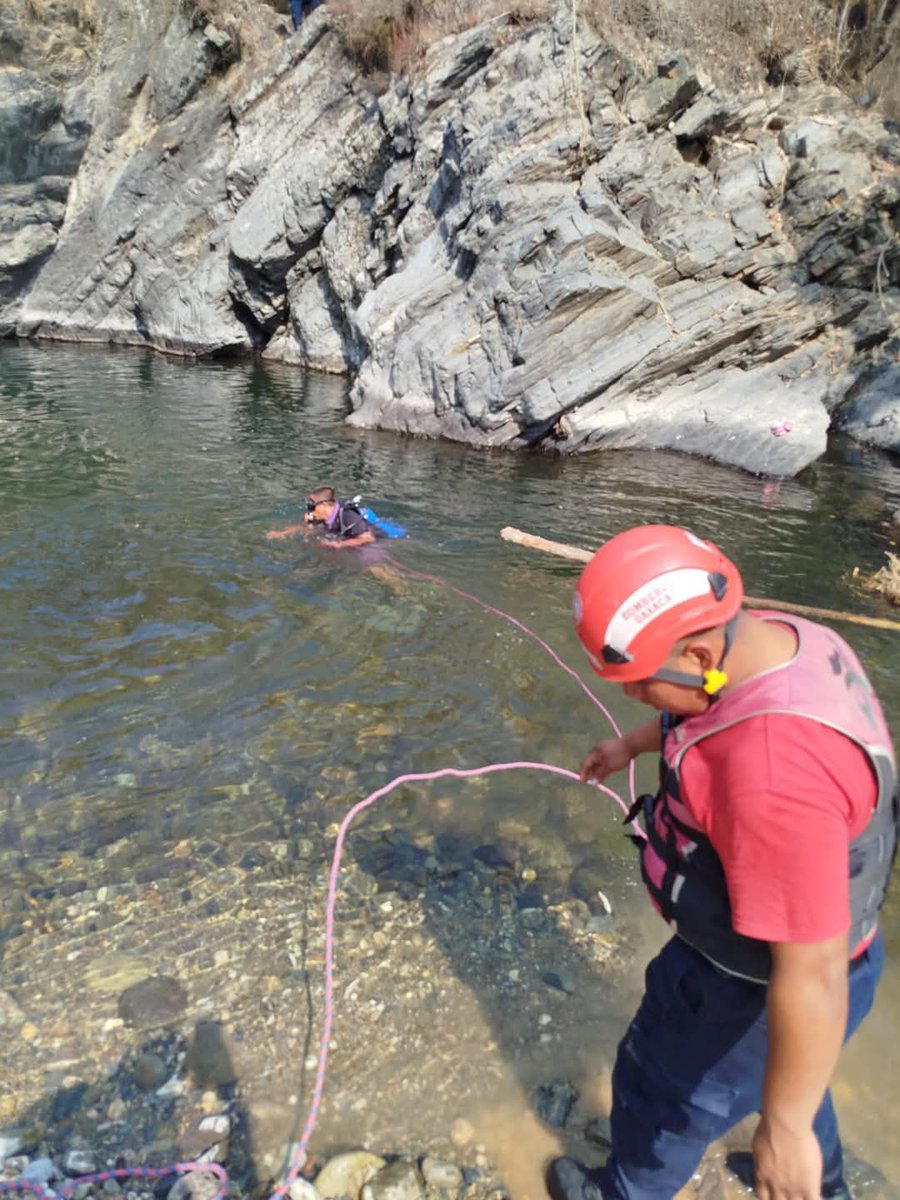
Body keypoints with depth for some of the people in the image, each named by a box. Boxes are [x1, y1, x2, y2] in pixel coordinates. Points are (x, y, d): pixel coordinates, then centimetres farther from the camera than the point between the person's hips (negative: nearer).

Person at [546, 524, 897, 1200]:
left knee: (665, 1090, 21)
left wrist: (785, 1128, -21)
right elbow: (712, 707, 10)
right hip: (777, 928, 8)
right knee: (779, 1068, 36)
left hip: (759, 983, -8)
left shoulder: (775, 776, -44)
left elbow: (812, 978, -35)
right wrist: (632, 744, 23)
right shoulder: (772, 638, -14)